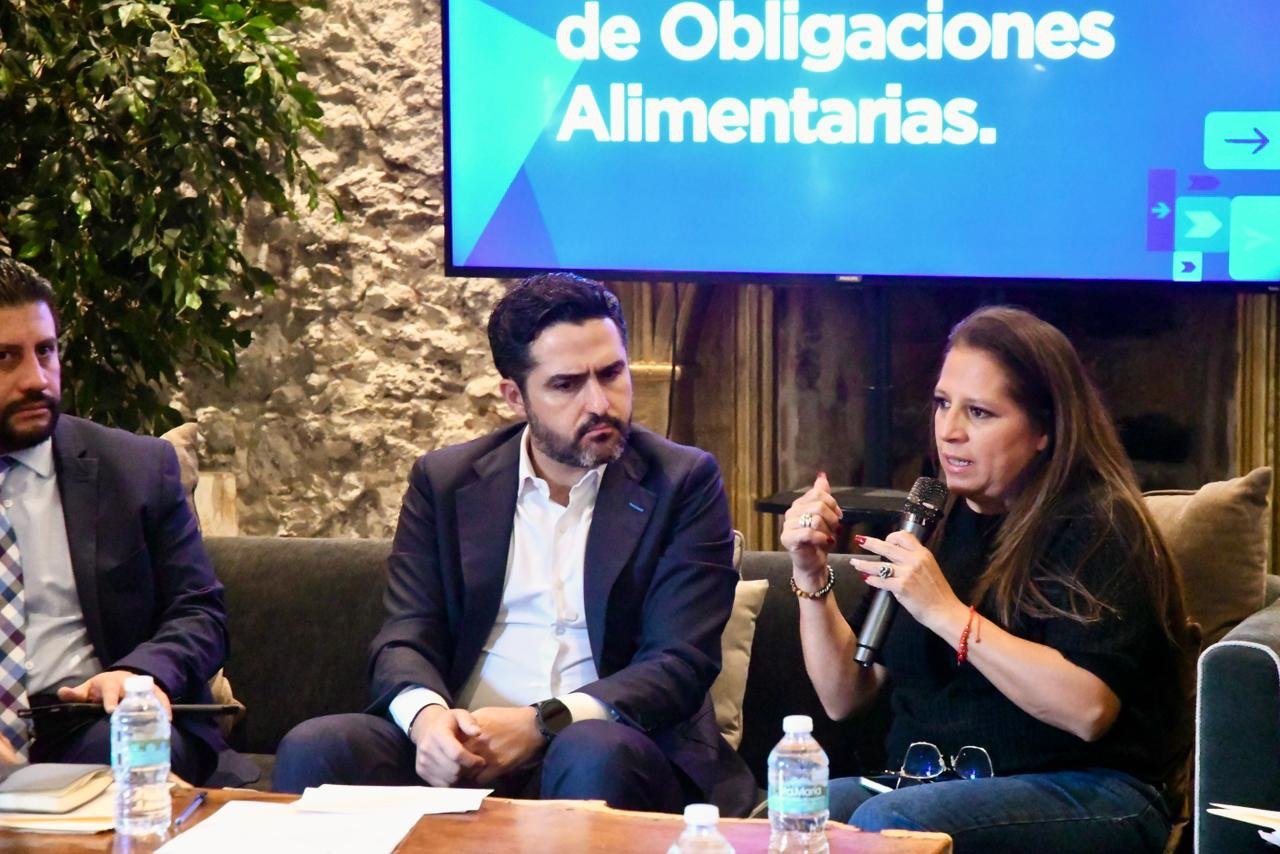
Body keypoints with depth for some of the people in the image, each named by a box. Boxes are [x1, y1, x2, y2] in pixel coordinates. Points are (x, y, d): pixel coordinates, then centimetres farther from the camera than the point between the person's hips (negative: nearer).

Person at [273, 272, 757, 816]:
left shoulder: (683, 484, 3)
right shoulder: (445, 481, 11)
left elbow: (681, 663, -5)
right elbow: (405, 638, 5)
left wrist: (542, 724, -21)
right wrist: (426, 715, -21)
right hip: (462, 749, 2)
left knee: (596, 755, -38)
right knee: (313, 749, -25)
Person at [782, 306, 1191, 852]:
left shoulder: (1098, 526, -6)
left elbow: (1089, 709, -22)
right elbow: (844, 698, 13)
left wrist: (947, 613, -22)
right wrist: (811, 577, 0)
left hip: (1086, 797, -5)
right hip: (931, 784, 5)